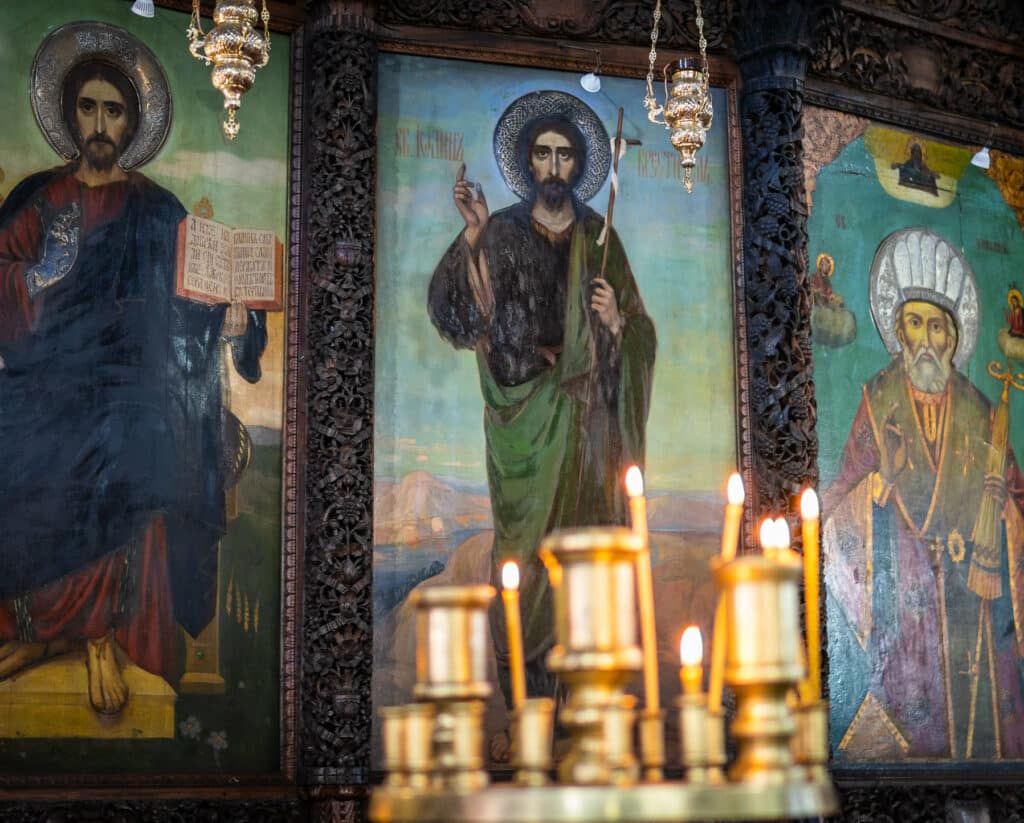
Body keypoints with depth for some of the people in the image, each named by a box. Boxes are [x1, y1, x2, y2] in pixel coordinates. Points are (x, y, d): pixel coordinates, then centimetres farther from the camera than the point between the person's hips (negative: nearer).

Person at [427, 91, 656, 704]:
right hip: (525, 409, -2)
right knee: (527, 529, -6)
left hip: (584, 408, 2)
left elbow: (639, 329, 12)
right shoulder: (501, 233, 3)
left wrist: (616, 320, -11)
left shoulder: (598, 236, 9)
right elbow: (459, 311, -11)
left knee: (580, 526, 1)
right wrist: (472, 235, -22)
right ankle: (521, 658, 2)